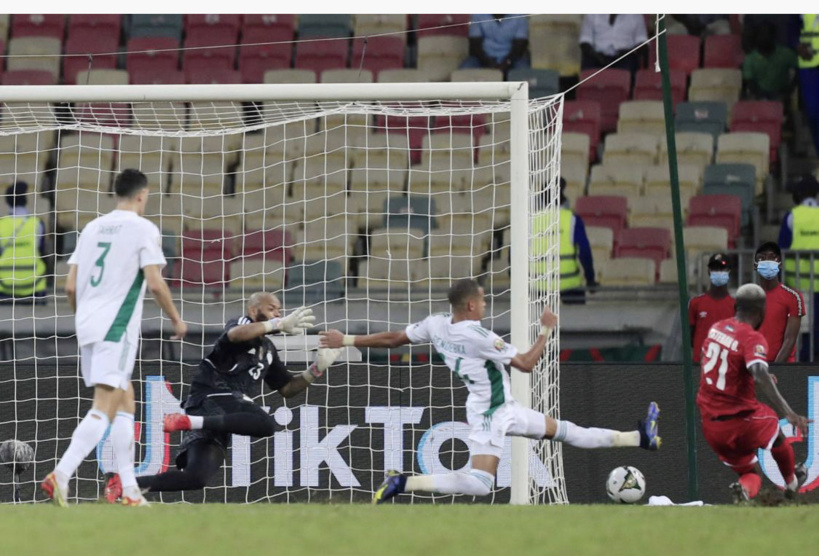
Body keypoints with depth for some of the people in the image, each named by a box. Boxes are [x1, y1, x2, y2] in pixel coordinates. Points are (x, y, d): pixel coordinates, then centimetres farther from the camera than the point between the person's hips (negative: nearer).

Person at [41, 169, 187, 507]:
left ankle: (130, 490, 14)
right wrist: (176, 320, 2)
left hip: (88, 327, 7)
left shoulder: (93, 228, 14)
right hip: (118, 328, -7)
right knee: (105, 409, -12)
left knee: (125, 401, 16)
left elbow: (71, 287, 12)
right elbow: (155, 283, -11)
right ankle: (61, 475, -28)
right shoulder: (143, 229, -4)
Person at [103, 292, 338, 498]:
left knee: (196, 477, -8)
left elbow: (287, 388, 31)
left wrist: (316, 369, 17)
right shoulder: (242, 323, 3)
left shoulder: (267, 350, 27)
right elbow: (235, 334, -24)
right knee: (265, 423, -35)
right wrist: (278, 325, -31)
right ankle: (189, 421, -32)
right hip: (211, 398, -8)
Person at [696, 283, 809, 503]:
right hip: (742, 421, -5)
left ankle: (745, 489, -13)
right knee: (777, 434, 30)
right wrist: (789, 414, -43)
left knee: (752, 473, 20)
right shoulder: (752, 338, -17)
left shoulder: (716, 328, 5)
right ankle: (791, 482, 49)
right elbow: (760, 377, -35)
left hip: (710, 425, 6)